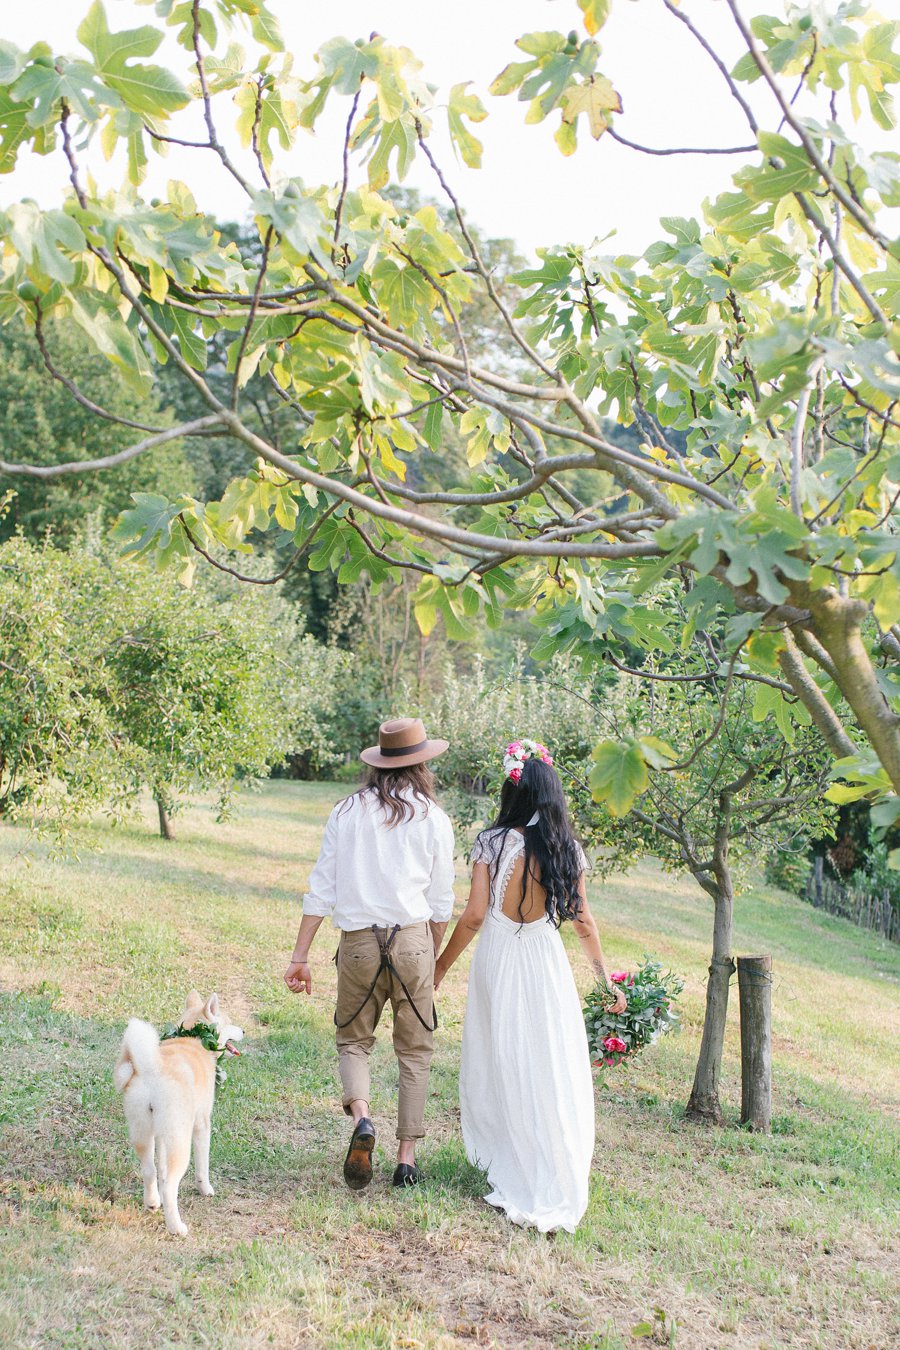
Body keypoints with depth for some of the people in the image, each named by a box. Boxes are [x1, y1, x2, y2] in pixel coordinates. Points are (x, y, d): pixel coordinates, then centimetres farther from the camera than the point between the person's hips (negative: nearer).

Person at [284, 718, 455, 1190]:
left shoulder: (347, 811, 3)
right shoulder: (434, 820, 1)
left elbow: (321, 888, 1)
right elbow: (441, 903, 4)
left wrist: (300, 956, 4)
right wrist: (433, 958, 18)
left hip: (358, 942, 1)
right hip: (412, 940, -1)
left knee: (353, 1040, 18)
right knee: (415, 1050, 13)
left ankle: (361, 1116, -9)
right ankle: (406, 1156, 14)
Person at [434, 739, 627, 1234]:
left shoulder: (491, 843, -9)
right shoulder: (568, 849, -1)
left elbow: (474, 915, -11)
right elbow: (583, 920, 3)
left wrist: (441, 966, 1)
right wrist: (605, 977, 14)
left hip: (497, 958, -2)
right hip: (547, 961, 2)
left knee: (498, 1067, 13)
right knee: (553, 1071, 7)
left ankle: (506, 1169, 24)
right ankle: (556, 1185, 12)